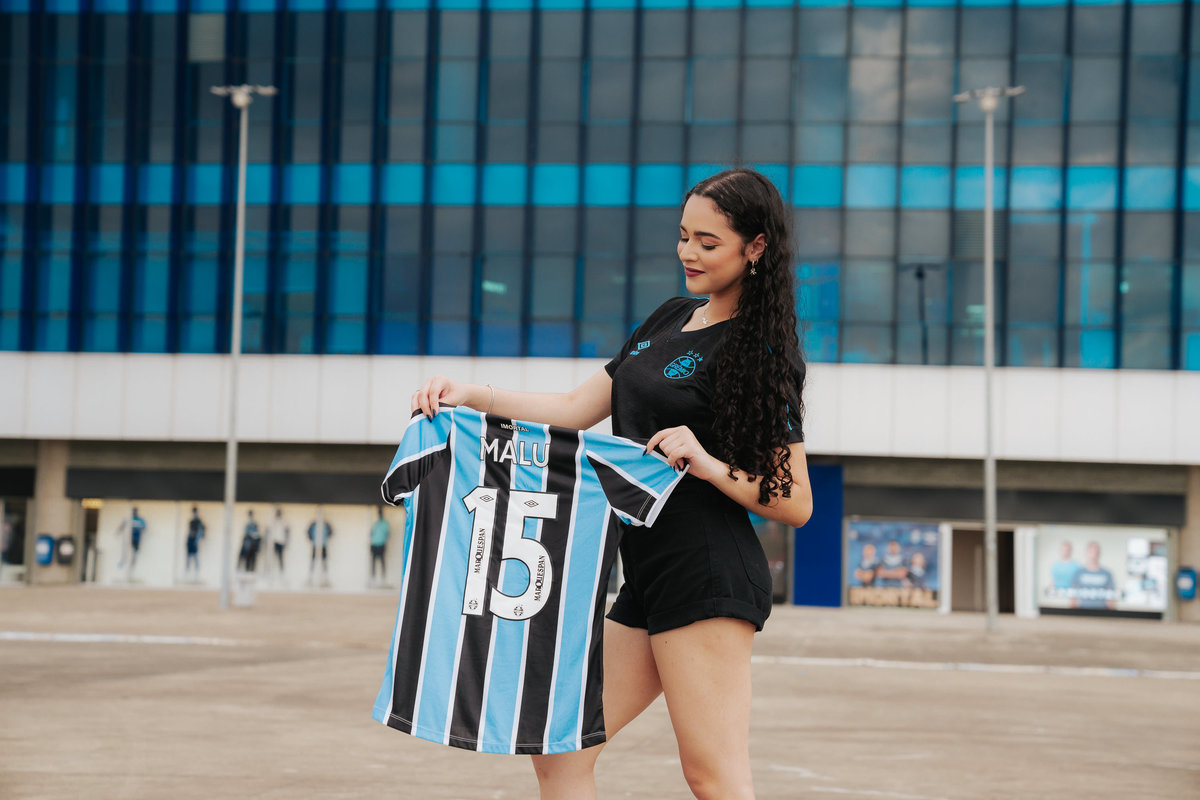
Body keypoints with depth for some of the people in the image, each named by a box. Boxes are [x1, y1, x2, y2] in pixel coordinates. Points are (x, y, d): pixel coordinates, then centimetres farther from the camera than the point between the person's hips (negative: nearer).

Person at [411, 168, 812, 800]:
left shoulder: (759, 353, -7)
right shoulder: (672, 319, 17)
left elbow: (795, 506, -8)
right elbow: (577, 409, 17)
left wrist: (711, 465, -22)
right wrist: (469, 394, 8)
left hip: (706, 578, -9)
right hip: (645, 577, 9)